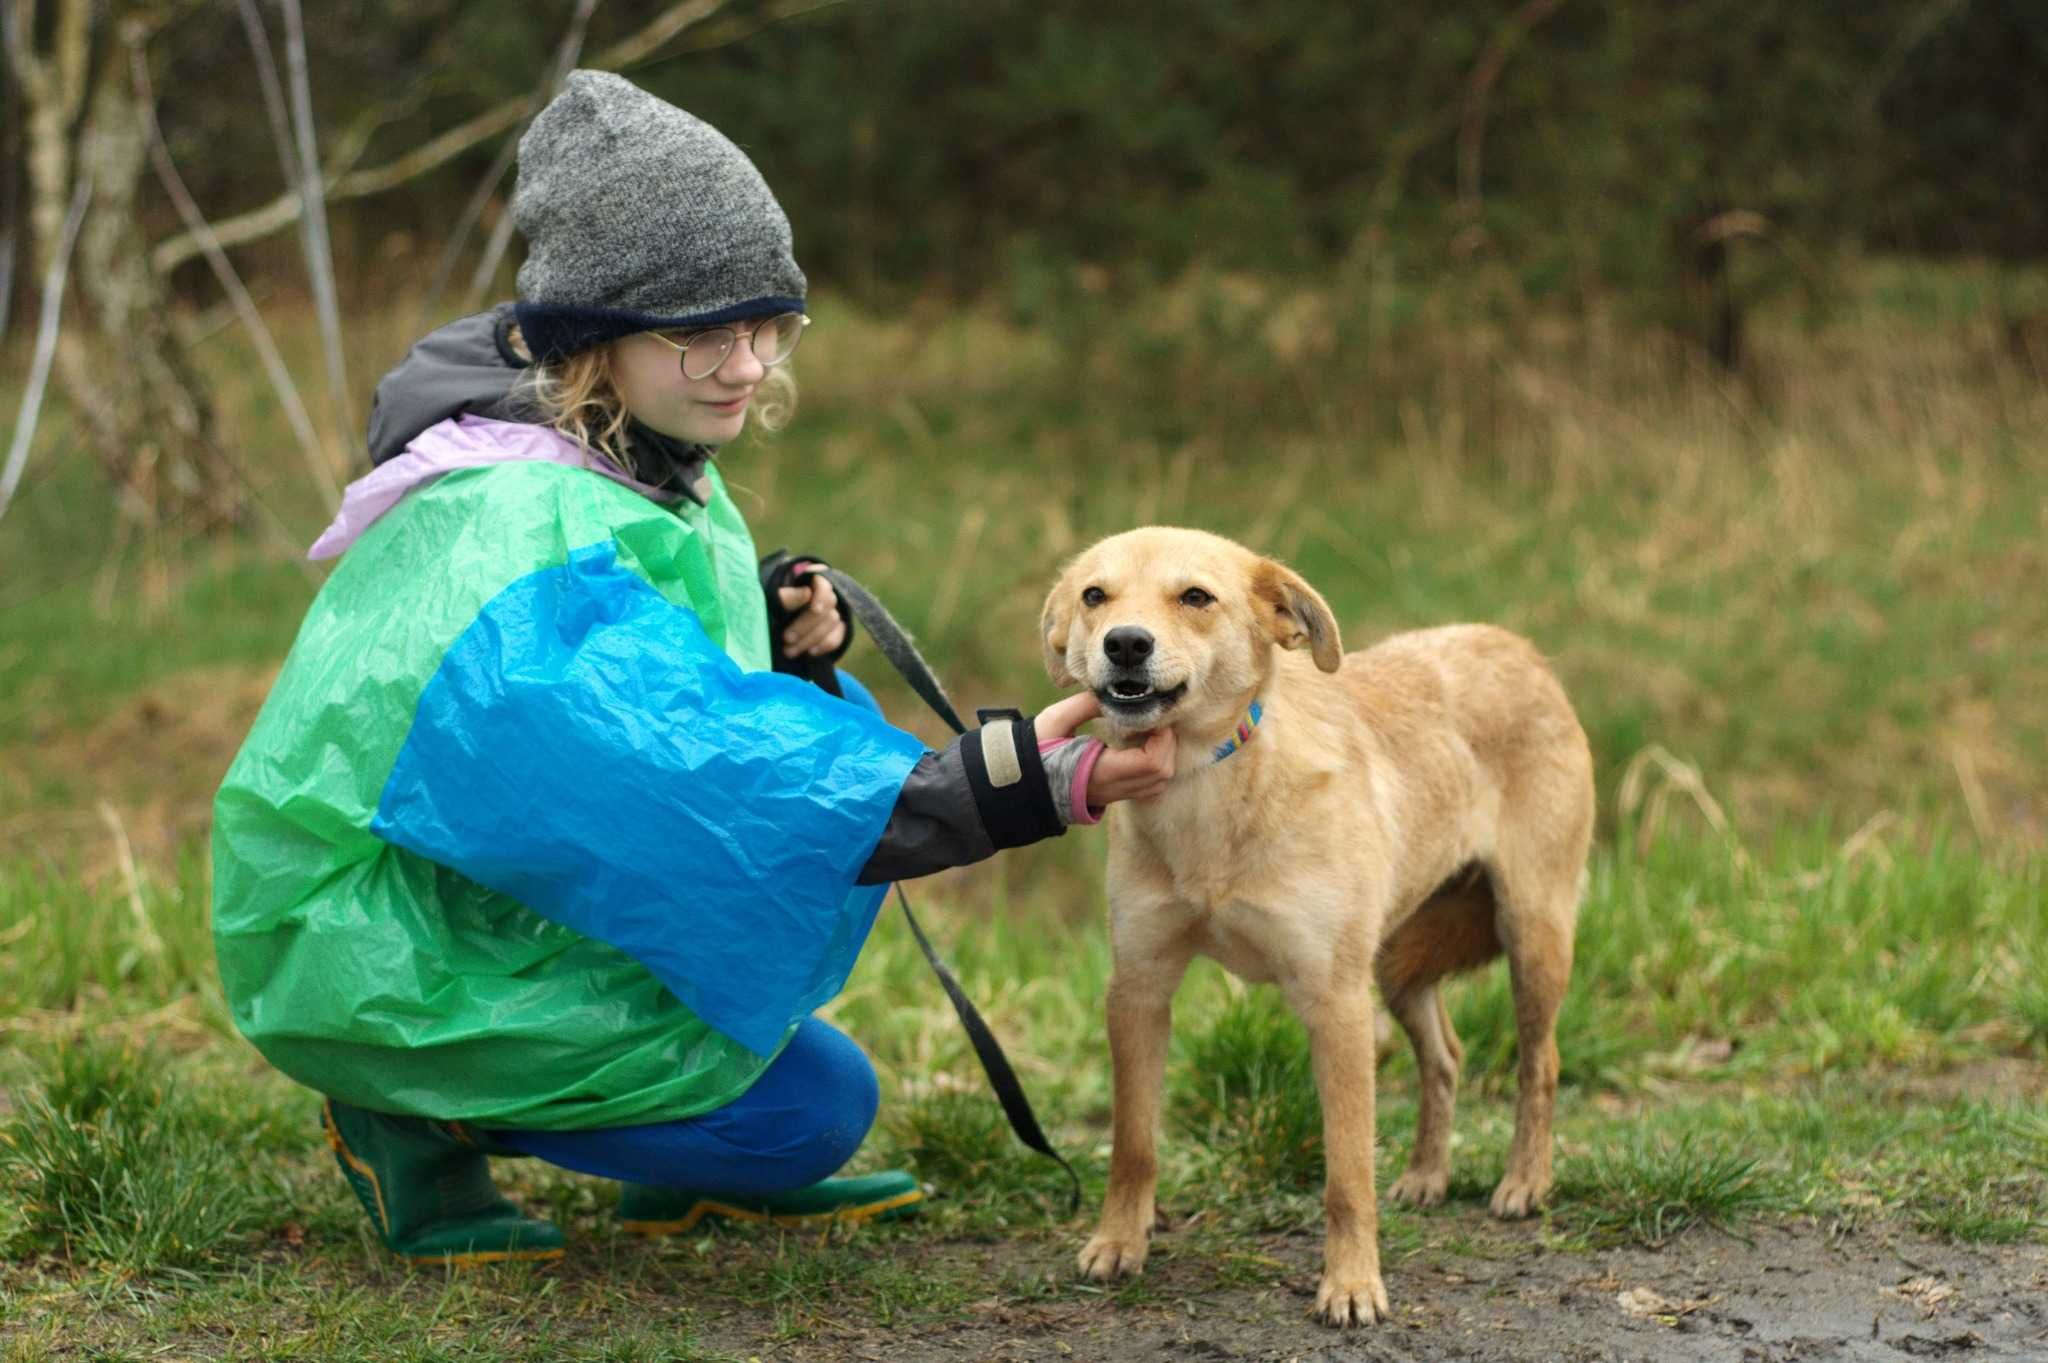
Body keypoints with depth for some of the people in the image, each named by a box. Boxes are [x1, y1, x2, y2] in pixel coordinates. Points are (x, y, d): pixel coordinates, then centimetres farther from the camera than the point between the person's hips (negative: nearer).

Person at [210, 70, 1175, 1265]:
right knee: (819, 1104, -12)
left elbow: (642, 650, 14)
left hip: (510, 881, 9)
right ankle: (420, 1118, 0)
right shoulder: (522, 539, -31)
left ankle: (689, 1177, 9)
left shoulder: (642, 455, -1)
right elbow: (699, 781, -39)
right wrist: (1013, 787, -45)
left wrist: (777, 632, -9)